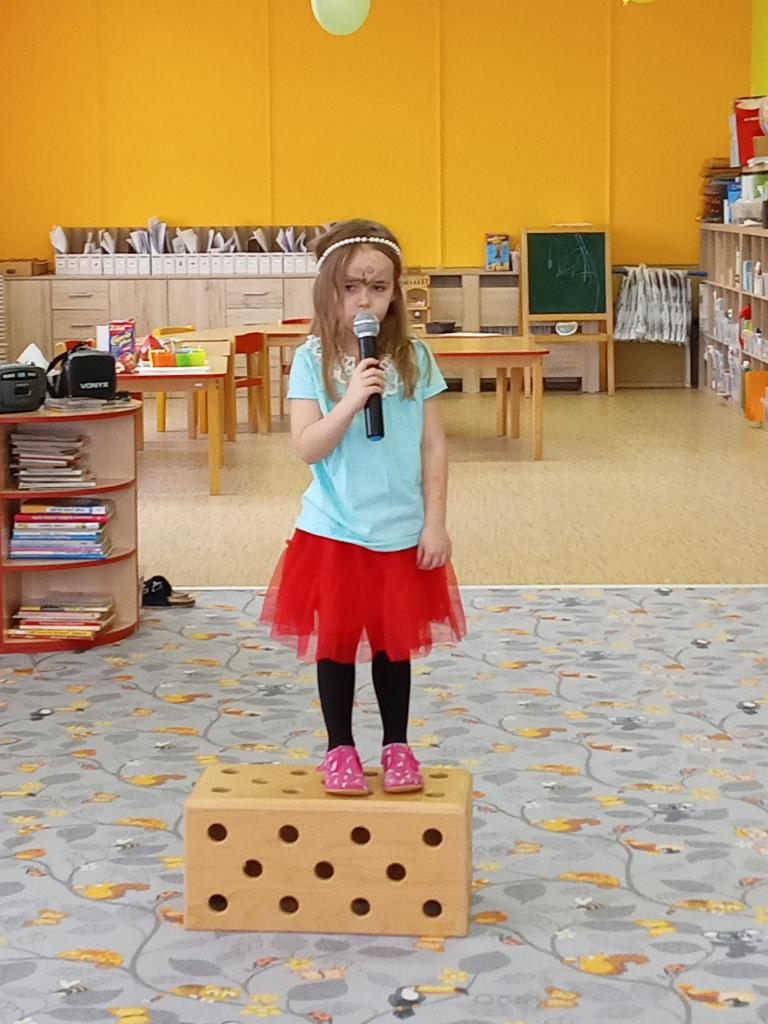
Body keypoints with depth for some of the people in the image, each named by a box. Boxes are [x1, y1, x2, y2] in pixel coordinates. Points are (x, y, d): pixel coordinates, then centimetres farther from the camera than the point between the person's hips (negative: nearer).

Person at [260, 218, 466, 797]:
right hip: (334, 531, -1)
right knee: (336, 642, 9)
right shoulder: (313, 360, -7)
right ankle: (340, 749, 24)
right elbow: (308, 447, -14)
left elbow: (433, 447, -1)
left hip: (402, 532, 1)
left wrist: (435, 523, -4)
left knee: (395, 641, 12)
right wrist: (351, 401, -27)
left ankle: (397, 747, 28)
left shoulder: (414, 358, -3)